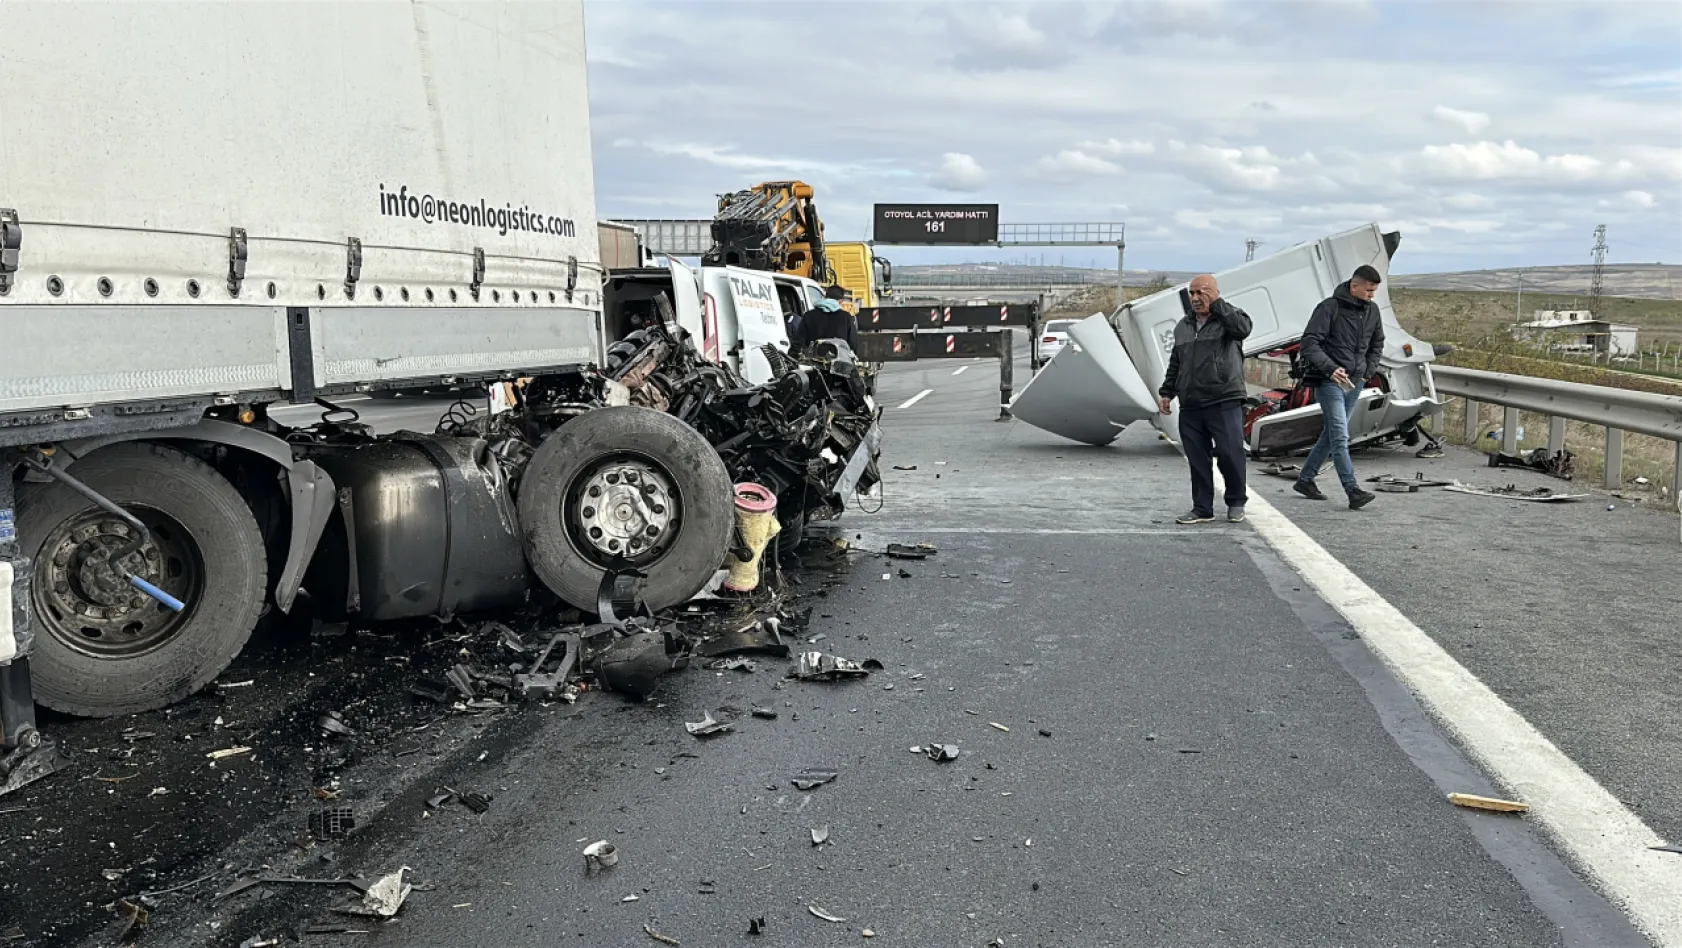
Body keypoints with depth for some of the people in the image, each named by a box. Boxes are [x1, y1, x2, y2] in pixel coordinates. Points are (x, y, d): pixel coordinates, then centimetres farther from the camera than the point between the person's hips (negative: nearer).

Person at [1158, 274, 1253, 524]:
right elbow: (1175, 363, 26)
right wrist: (1167, 392, 19)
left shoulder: (1229, 318, 2)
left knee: (1230, 453, -6)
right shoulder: (1183, 326, 19)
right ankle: (1202, 508, 14)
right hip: (1190, 407, 5)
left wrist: (1216, 304, -20)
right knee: (1197, 460, 6)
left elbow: (1243, 327, -23)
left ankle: (1236, 503, 13)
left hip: (1225, 403, -5)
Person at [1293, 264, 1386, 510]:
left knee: (1331, 434, 12)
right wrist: (1330, 368, -26)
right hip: (1330, 381, -7)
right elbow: (1309, 343, -16)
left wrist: (1368, 371, 10)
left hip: (1355, 383, 7)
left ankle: (1305, 479, 25)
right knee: (1340, 436, -13)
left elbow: (1377, 344, 25)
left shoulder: (1372, 311, 10)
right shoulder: (1330, 307, -11)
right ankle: (1353, 491, -18)